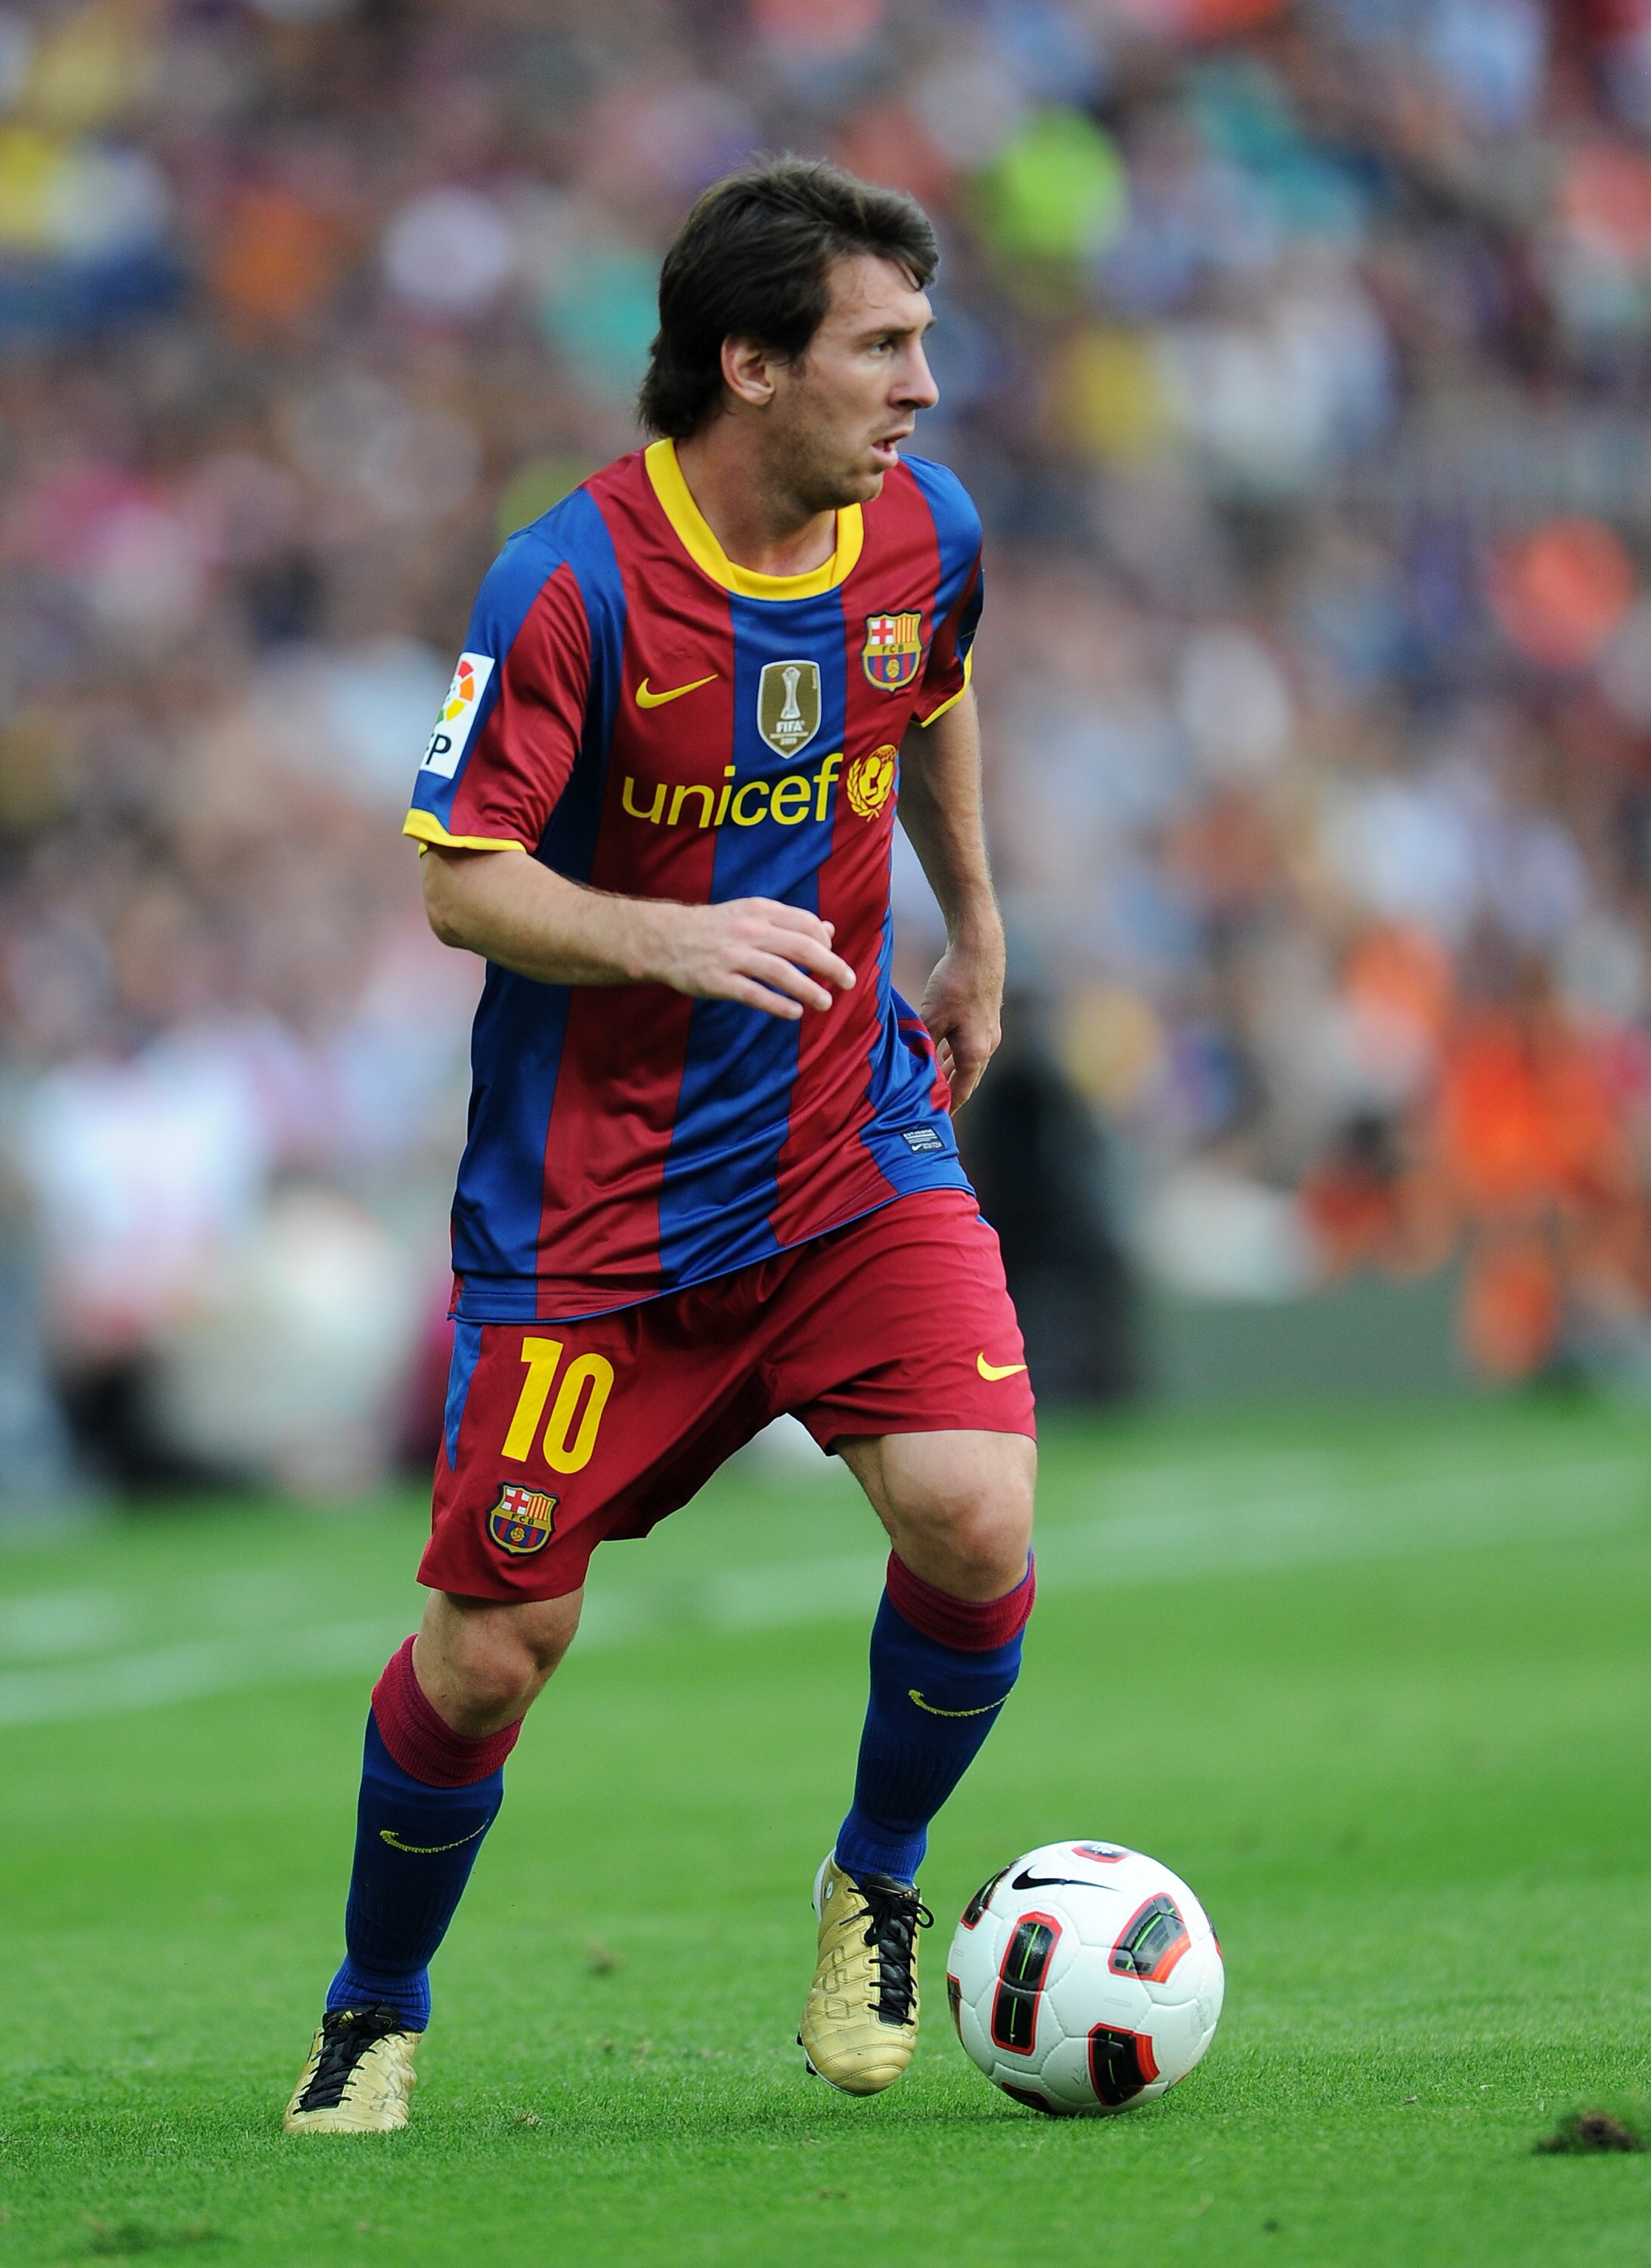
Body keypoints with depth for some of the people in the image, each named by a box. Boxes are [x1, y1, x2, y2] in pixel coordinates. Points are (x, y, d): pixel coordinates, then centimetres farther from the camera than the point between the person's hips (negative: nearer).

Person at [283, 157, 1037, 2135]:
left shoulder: (925, 535, -2)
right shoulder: (574, 581, -18)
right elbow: (462, 879, -16)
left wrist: (974, 930, 29)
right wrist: (671, 940, -31)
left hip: (853, 1146, 4)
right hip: (594, 1192, -4)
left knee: (972, 1521, -18)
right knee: (496, 1640, -1)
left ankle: (876, 1888, 11)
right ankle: (375, 2012, 25)